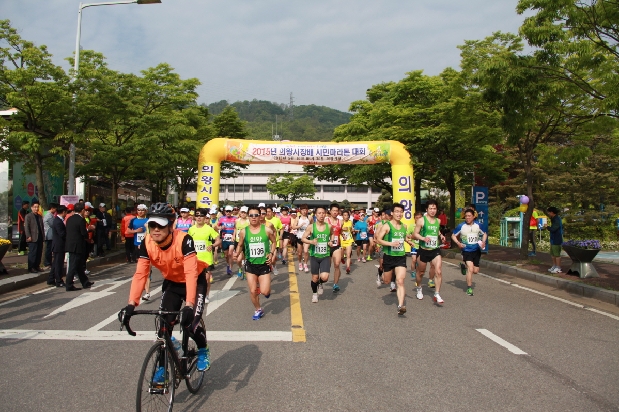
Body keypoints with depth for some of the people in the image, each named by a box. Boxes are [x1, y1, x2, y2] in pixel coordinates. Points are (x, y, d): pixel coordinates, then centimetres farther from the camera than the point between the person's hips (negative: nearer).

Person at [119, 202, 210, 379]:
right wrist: (131, 304, -33)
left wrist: (188, 305, -48)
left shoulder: (183, 240, -34)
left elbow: (191, 273, -39)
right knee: (164, 323, -3)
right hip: (171, 283, 4)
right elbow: (140, 274, -22)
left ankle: (203, 351, 17)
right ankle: (162, 366, 16)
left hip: (195, 281, -4)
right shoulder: (146, 243, -20)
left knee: (190, 322, -15)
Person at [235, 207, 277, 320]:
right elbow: (240, 245, 11)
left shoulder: (267, 229, -10)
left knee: (264, 292, -7)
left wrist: (271, 253, -8)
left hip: (264, 264, -1)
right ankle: (258, 310, 30)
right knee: (252, 291, 5)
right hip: (250, 265, 2)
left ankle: (267, 289, 31)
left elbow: (274, 242, 6)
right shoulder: (244, 231, -6)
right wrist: (237, 254, -5)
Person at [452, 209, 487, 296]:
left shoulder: (478, 225, 0)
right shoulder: (461, 226, -9)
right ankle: (469, 288, -3)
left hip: (476, 250, 4)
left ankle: (465, 266, 40)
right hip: (466, 251, -4)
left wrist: (483, 242, -4)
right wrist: (458, 243, -15)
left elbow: (484, 234, 15)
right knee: (470, 269, -16)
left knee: (475, 271, 7)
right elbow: (453, 235, 1)